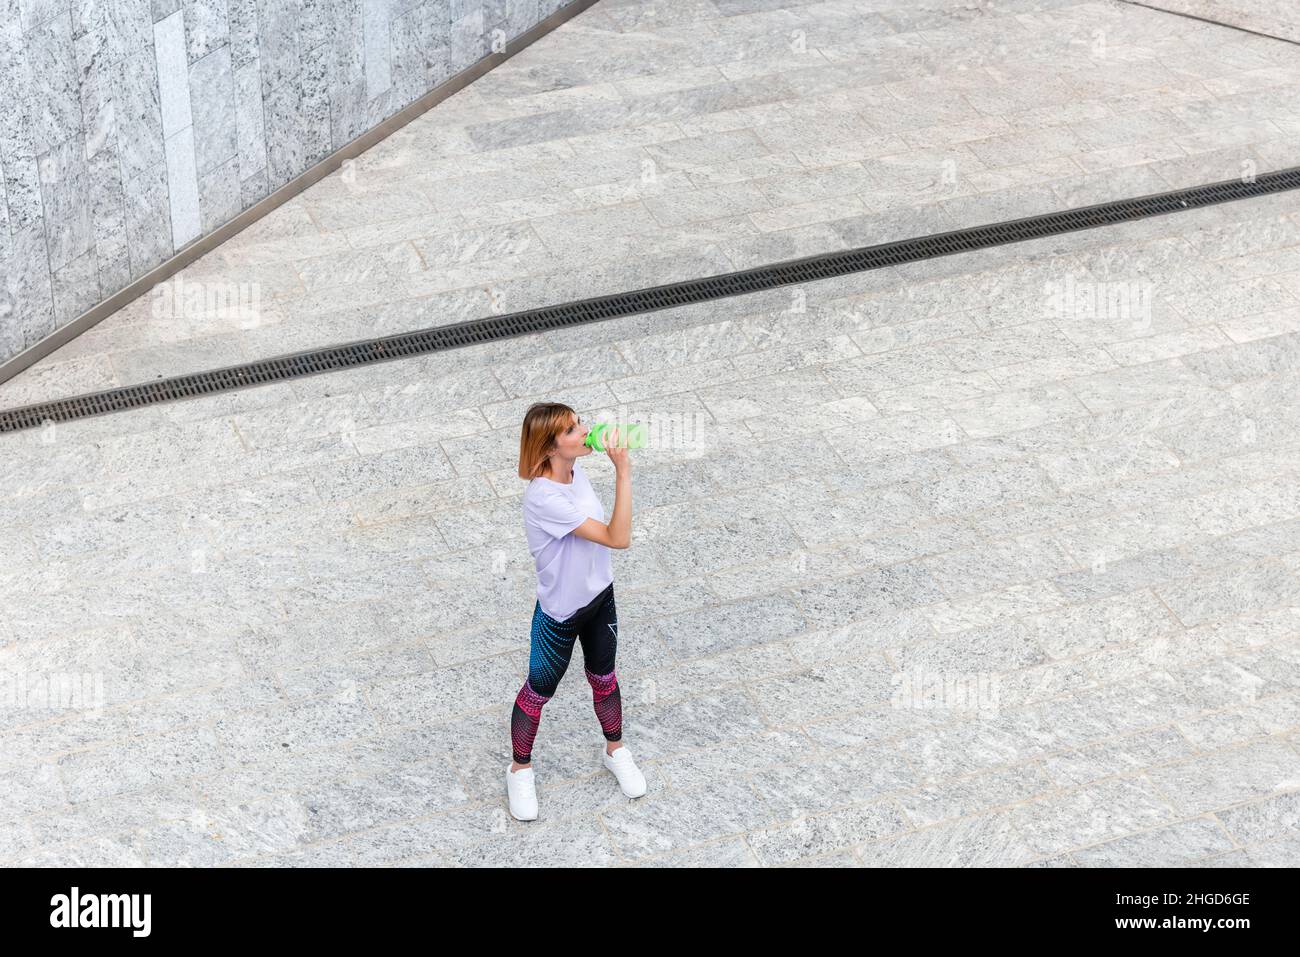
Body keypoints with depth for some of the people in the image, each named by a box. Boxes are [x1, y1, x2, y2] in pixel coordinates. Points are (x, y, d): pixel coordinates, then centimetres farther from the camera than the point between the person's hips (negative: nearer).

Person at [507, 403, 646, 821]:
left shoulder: (575, 470, -10)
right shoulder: (544, 498, -37)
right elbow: (618, 538, -37)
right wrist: (623, 472, -42)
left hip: (599, 596, 7)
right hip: (560, 615, -7)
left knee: (603, 679, 26)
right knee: (539, 692, 16)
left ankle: (615, 750, 50)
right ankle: (520, 771, 39)